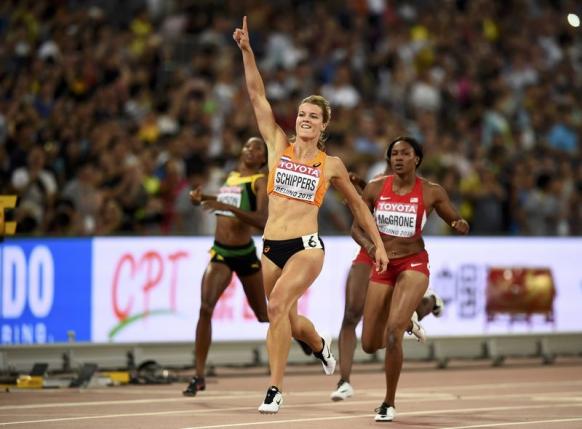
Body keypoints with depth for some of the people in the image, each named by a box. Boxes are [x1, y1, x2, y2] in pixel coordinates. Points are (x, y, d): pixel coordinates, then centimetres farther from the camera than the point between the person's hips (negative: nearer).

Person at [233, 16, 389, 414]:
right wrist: (247, 50, -11)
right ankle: (320, 344, 50)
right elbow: (257, 95, -2)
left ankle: (276, 389, -21)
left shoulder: (331, 165, 4)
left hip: (307, 246, -3)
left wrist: (379, 244, 16)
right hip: (271, 247, 3)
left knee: (277, 306, -25)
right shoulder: (279, 145, 6)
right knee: (289, 321, 14)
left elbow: (356, 203, 18)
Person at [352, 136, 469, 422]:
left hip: (413, 265, -3)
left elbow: (456, 222, 5)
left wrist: (461, 226, -20)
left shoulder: (431, 192, -6)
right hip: (382, 267, 3)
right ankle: (406, 322, 42)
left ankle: (389, 403, -9)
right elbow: (357, 227, 6)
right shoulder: (375, 188, -1)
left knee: (393, 331, -23)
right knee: (369, 345, 5)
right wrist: (368, 245, -16)